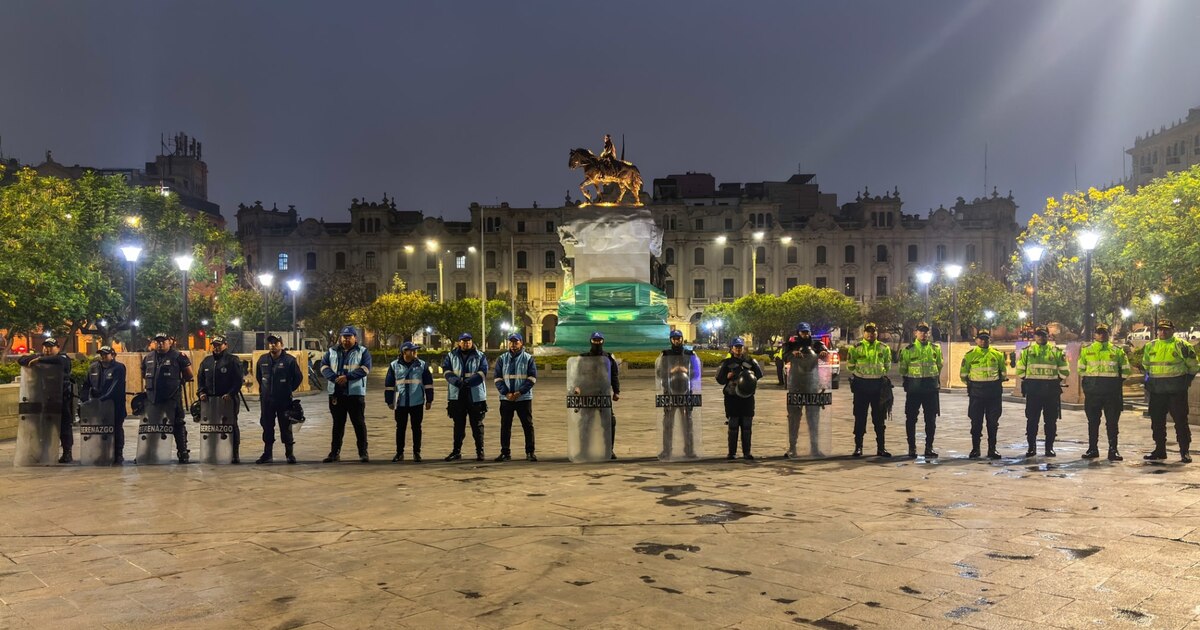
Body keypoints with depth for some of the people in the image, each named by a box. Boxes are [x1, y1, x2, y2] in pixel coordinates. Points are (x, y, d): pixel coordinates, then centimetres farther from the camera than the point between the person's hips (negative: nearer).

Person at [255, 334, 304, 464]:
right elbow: (258, 376, 22)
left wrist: (289, 390, 2)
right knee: (267, 427, 9)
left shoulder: (289, 360, -8)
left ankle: (289, 453, 8)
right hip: (266, 400, 4)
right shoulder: (263, 360, 6)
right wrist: (264, 389, 16)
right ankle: (267, 454, 18)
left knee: (286, 426, 0)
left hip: (284, 400, -4)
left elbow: (298, 377, -1)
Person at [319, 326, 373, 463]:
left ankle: (363, 452, 5)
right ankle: (335, 452, 17)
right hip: (336, 393, 3)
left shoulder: (363, 352, 3)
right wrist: (335, 378, -16)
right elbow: (324, 366, 2)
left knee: (359, 423, -1)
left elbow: (365, 368, -10)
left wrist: (347, 377, -21)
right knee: (338, 424, 11)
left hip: (356, 393, -3)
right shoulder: (332, 351, 13)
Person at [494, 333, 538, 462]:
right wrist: (506, 393, -11)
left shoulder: (528, 358, 2)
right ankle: (505, 452, 12)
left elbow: (532, 378, -4)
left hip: (524, 398, -2)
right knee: (505, 426, 5)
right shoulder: (502, 359, 8)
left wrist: (519, 392, -14)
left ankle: (530, 452, 8)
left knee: (528, 425, 1)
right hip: (506, 398, 2)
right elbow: (498, 378, 3)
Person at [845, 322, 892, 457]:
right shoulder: (856, 348, 0)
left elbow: (887, 365, 17)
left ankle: (880, 447, 15)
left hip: (878, 385, 2)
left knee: (879, 417, 6)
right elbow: (850, 365, 7)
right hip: (861, 385, -2)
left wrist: (883, 376, 8)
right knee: (860, 417, 2)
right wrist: (859, 374, 3)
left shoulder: (884, 348, 6)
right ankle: (858, 447, 10)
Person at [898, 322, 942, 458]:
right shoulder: (908, 350, 2)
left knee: (931, 419, 3)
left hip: (931, 387, 2)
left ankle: (929, 447, 11)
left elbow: (939, 366, 19)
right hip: (913, 388, -1)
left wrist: (935, 380, 14)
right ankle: (912, 447, 10)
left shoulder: (935, 349, 8)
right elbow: (903, 368, 8)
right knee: (911, 418, 1)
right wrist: (907, 382, 4)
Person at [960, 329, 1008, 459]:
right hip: (976, 392, -1)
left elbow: (1004, 371, 15)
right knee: (976, 422, 2)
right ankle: (975, 449, 10)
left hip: (994, 392, 1)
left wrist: (998, 383, 8)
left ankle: (992, 449, 12)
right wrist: (970, 384, 5)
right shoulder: (970, 355, 2)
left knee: (993, 422, 4)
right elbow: (963, 373, 8)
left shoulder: (997, 354, 6)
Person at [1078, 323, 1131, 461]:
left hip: (1112, 390, -1)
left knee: (1112, 421, 0)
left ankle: (1113, 450, 5)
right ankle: (1092, 449, 13)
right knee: (1093, 421, 6)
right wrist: (1087, 384, 8)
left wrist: (1117, 383, 6)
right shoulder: (1086, 350, 9)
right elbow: (1081, 369, 15)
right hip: (1092, 390, 1)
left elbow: (1126, 370, 11)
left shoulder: (1117, 351, 7)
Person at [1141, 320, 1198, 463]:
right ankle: (1160, 450, 18)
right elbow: (1145, 365, 24)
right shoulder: (1150, 346, 11)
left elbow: (1193, 366, 3)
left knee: (1180, 420, -2)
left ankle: (1185, 452, 4)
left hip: (1176, 390, -5)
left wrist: (1187, 381, 1)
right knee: (1157, 420, 8)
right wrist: (1148, 381, 18)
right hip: (1156, 390, 5)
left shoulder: (1181, 345, -3)